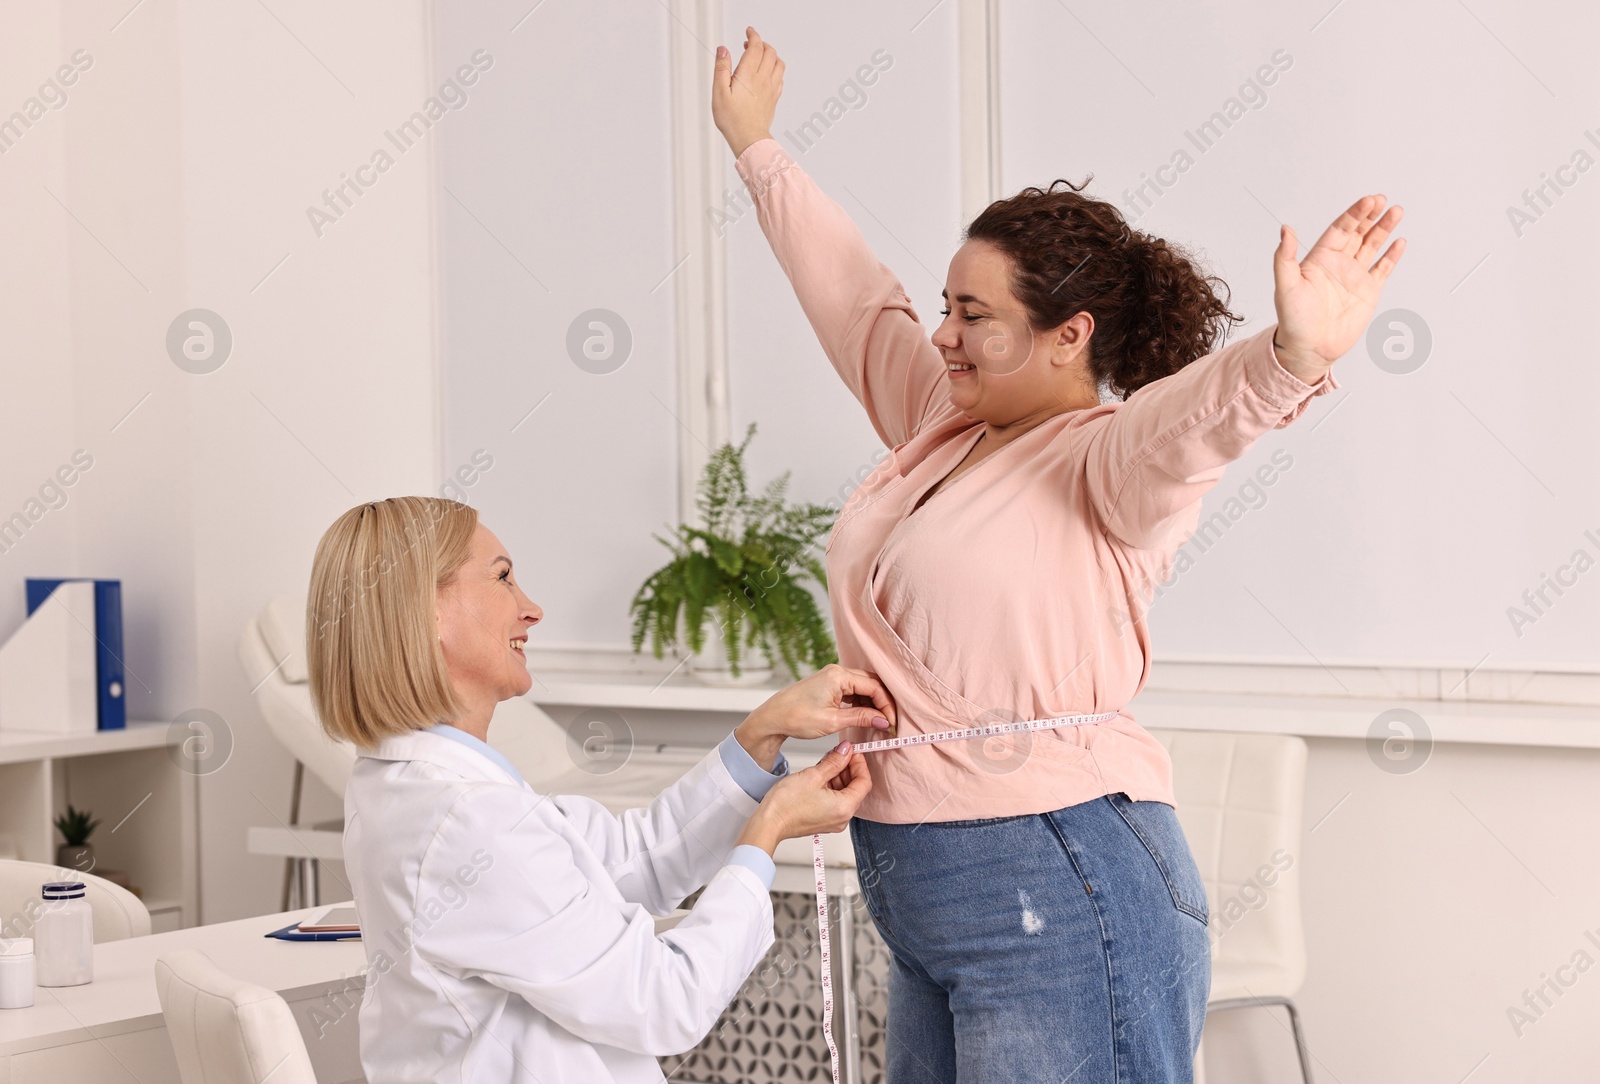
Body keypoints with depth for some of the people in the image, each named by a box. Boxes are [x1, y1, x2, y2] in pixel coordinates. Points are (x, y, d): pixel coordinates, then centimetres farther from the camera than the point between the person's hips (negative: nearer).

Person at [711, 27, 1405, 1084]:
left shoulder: (1105, 460, -10)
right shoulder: (942, 428, 13)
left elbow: (1190, 413, -32)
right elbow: (855, 293, 25)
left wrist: (1291, 359, -53)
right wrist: (758, 146, 36)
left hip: (1060, 896, -8)